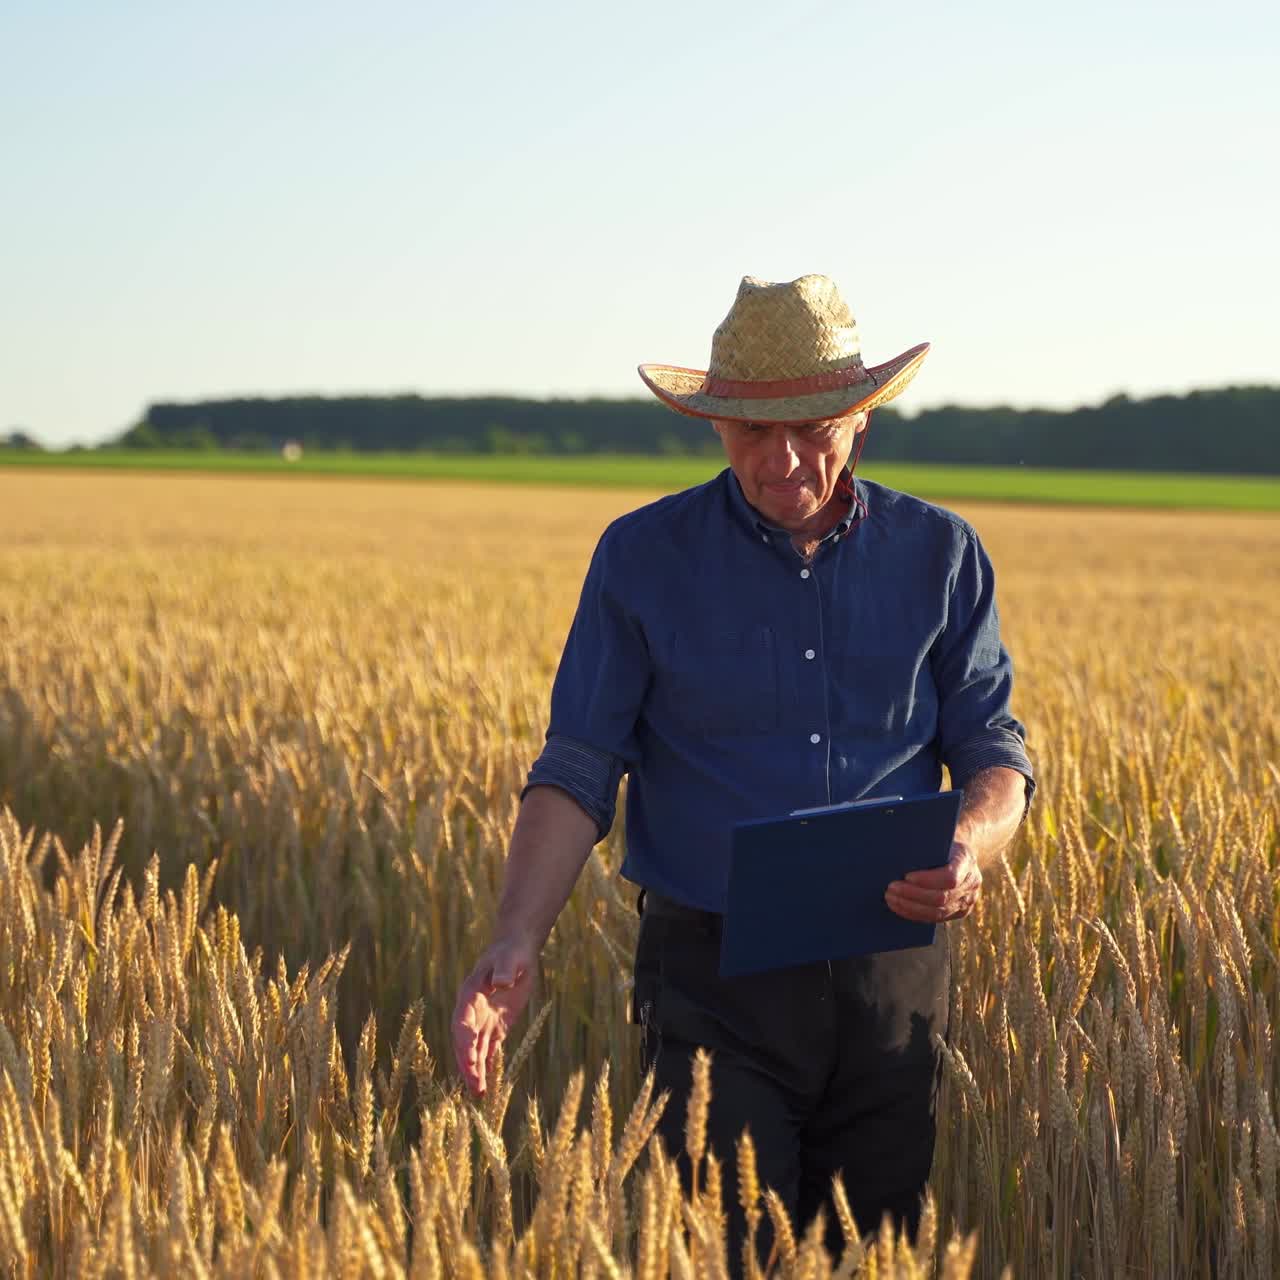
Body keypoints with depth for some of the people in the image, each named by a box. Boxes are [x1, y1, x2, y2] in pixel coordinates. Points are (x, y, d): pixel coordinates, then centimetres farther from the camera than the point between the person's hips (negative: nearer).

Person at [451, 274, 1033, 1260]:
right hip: (717, 983, -2)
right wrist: (517, 945, -19)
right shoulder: (643, 559, -2)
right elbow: (578, 770, -4)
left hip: (891, 982, 2)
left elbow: (993, 747, 6)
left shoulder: (940, 556, 3)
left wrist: (972, 848, -17)